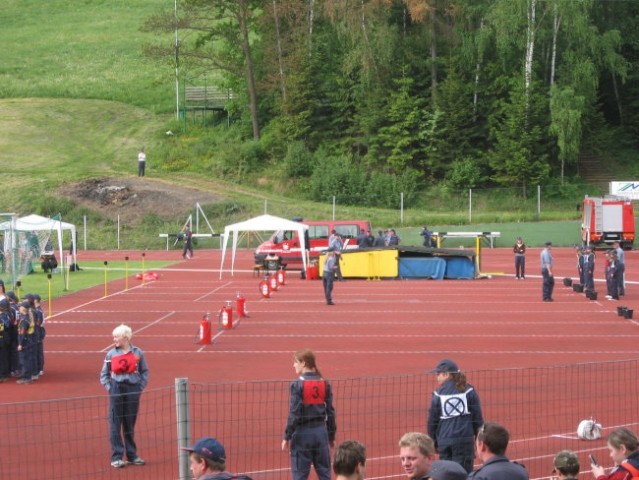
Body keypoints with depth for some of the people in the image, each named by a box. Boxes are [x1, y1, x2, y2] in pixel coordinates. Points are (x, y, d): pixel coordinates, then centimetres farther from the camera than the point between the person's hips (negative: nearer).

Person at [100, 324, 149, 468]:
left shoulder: (137, 353, 1)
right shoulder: (111, 354, 1)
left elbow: (144, 371, 9)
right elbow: (104, 374, 8)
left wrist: (141, 386, 0)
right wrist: (109, 387, -3)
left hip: (133, 390, 1)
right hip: (116, 390, -1)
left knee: (130, 424, 10)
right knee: (115, 424, -1)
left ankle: (132, 455, 19)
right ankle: (116, 457, 3)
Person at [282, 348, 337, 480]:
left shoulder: (297, 385, -11)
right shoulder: (324, 384, 3)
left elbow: (294, 414, -12)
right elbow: (330, 412, 6)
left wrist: (287, 437, -4)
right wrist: (331, 436, 15)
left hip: (303, 433, -4)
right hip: (320, 432, 4)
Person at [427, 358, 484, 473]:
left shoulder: (438, 394, 0)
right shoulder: (469, 391, 1)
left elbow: (432, 421, 5)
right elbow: (478, 417, 3)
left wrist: (433, 442, 17)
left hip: (444, 441, 1)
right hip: (465, 440, -1)